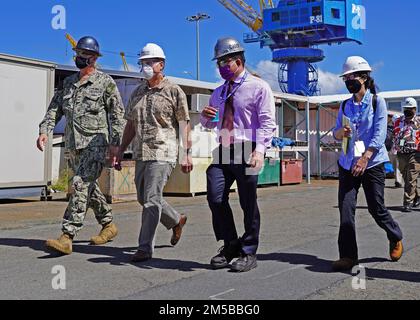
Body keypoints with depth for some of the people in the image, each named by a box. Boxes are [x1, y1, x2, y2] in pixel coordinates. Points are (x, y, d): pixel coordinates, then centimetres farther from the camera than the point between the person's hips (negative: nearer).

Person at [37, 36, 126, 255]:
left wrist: (115, 143, -12)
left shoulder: (105, 82, -2)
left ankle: (67, 238, -20)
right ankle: (109, 225, 32)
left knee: (80, 186, -17)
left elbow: (117, 114, -5)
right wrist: (44, 130, -1)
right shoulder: (68, 83, 16)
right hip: (73, 145, 7)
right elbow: (55, 108, 15)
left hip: (95, 144, -7)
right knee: (89, 188, 15)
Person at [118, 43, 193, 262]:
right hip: (141, 153, 7)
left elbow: (184, 124, -3)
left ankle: (145, 248, -3)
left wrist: (186, 153, -10)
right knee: (143, 198, 14)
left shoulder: (174, 92, -1)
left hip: (163, 153, -7)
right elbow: (130, 124, 19)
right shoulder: (137, 93, 16)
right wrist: (121, 150, 15)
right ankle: (176, 221, 37)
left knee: (151, 200, -10)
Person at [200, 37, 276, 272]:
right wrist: (206, 116, 2)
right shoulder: (219, 92, 21)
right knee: (216, 197, -5)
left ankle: (249, 253, 12)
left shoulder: (258, 87, 1)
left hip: (247, 152, -6)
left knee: (248, 203, 0)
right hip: (223, 151, 6)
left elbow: (267, 123, -8)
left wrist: (259, 150, -22)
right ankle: (231, 244, 12)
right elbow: (209, 124, 27)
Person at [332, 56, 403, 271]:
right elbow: (336, 134, 11)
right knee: (345, 209, -7)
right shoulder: (345, 106, 12)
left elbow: (379, 134, -10)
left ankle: (396, 238, 32)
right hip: (348, 164, 4)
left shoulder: (377, 102, -1)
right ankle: (348, 256, -1)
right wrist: (340, 132, -14)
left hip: (372, 163, -4)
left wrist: (365, 158, -21)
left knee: (377, 208, 2)